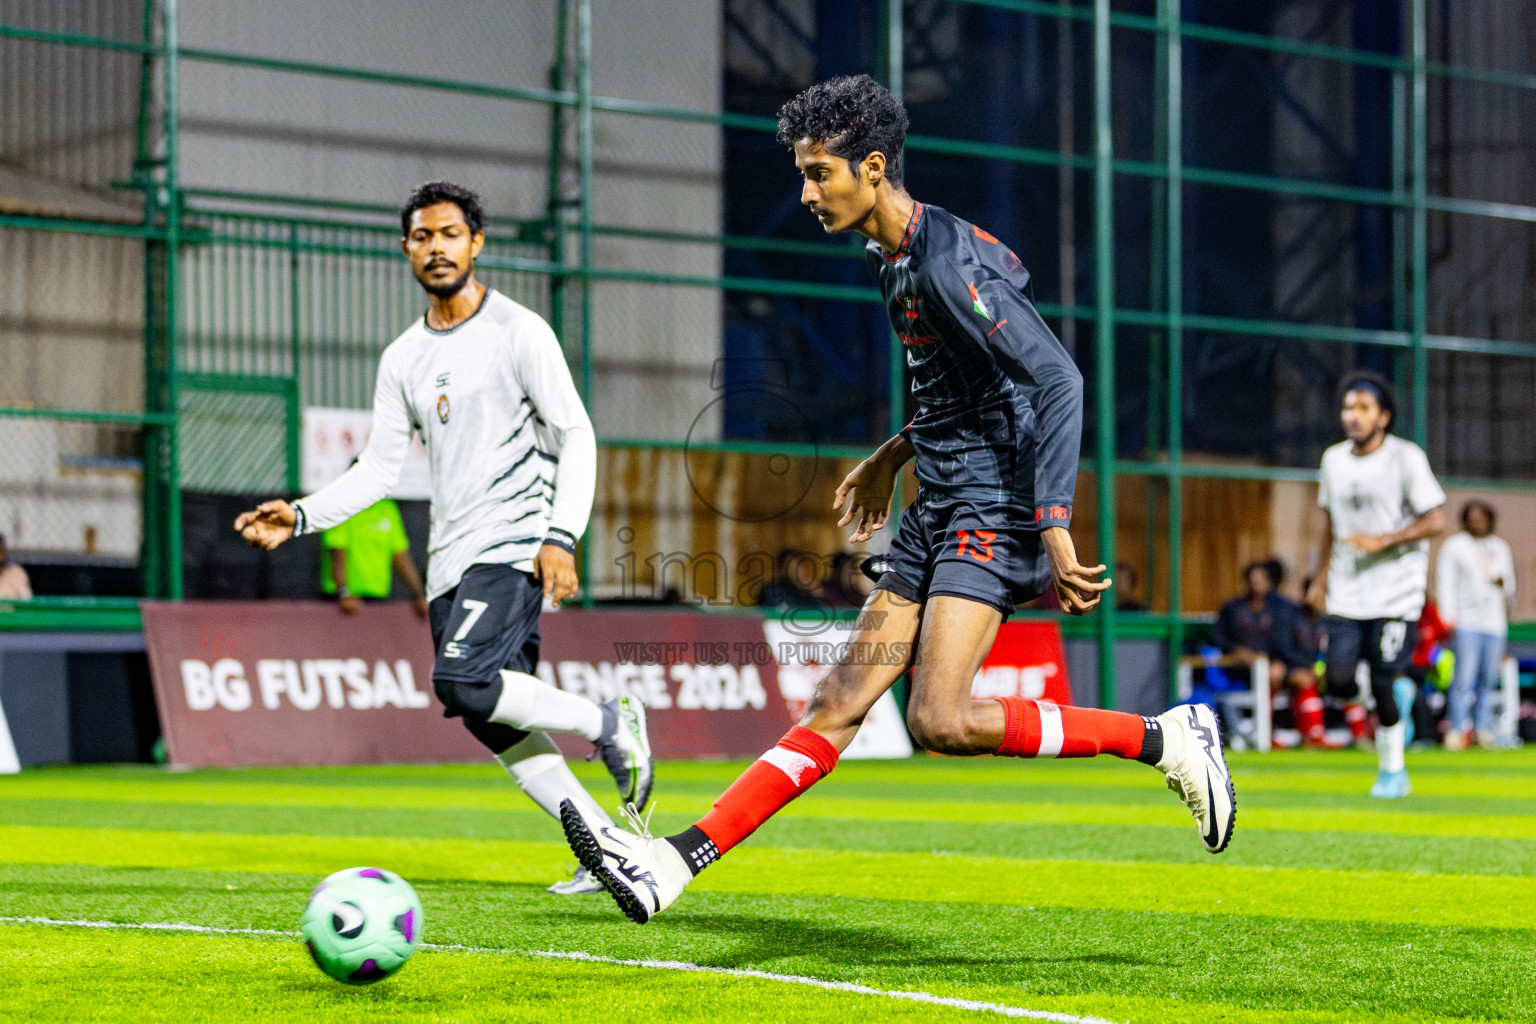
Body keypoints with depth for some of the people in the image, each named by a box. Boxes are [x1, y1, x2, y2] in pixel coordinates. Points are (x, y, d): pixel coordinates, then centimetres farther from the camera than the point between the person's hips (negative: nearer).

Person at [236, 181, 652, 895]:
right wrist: (301, 516, 3)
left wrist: (561, 537, -19)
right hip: (449, 560, 7)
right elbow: (379, 468, 17)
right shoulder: (402, 359, 14)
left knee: (461, 681, -25)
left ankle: (608, 724, -7)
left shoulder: (519, 332, -3)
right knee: (495, 723, 1)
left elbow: (576, 436, -7)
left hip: (515, 545, -7)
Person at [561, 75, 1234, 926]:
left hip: (992, 507, -9)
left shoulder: (948, 263, -17)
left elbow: (1057, 379, -23)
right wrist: (893, 455, 31)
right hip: (937, 508, 9)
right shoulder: (893, 258, 13)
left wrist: (1055, 532, -28)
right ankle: (677, 861, -4)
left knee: (938, 720, -19)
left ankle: (1165, 739, -8)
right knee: (842, 699, 3)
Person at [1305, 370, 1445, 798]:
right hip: (1346, 593, 5)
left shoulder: (1406, 457, -8)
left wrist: (1382, 541, -20)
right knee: (1338, 680, -8)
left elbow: (1436, 521, -11)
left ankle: (1392, 770, 9)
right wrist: (1322, 575, 18)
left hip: (1395, 593, -5)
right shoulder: (1333, 459, 8)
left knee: (1383, 685, -8)